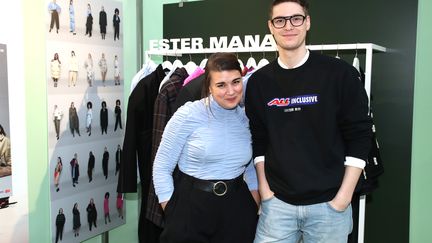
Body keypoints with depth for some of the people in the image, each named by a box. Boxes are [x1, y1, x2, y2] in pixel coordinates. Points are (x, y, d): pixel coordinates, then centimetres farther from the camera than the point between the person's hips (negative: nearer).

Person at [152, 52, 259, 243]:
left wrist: (256, 210, 7)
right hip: (191, 209, -3)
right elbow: (161, 168, -7)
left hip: (237, 211, 4)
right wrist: (173, 215, -7)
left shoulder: (247, 118, 2)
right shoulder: (188, 115, -11)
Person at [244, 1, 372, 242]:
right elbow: (257, 140, 9)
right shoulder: (259, 81, 3)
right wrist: (264, 188, 2)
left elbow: (359, 135, -5)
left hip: (329, 203, -2)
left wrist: (344, 196, -8)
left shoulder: (340, 73, -6)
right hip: (277, 202, 2)